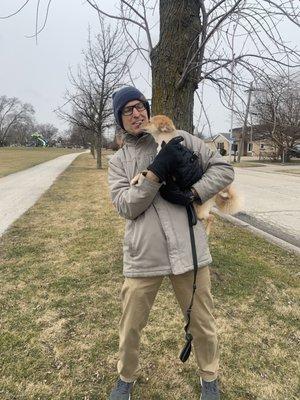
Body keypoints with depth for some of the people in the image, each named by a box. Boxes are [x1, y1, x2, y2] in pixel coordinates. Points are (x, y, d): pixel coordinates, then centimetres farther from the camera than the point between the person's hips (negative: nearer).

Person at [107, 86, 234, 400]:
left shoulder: (180, 140, 4)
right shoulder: (118, 161, 7)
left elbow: (223, 169, 2)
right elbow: (125, 206, -8)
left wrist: (194, 193, -13)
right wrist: (156, 171, -18)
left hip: (188, 249, 0)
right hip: (143, 255, 1)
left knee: (202, 323, 15)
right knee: (131, 326, 16)